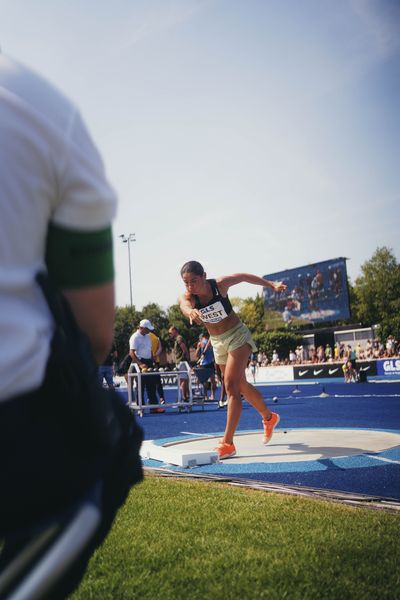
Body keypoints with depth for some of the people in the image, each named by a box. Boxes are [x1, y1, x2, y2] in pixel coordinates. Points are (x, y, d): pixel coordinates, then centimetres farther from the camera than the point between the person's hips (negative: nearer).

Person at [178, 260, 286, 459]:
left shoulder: (220, 284, -21)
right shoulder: (186, 297, -18)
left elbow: (244, 276, -4)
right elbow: (185, 306, -43)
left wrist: (272, 285, -1)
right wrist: (191, 312, -67)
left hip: (237, 335, -5)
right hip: (218, 342, 5)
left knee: (231, 385, -18)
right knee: (241, 385, 18)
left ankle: (227, 443, -18)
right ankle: (269, 417, 43)